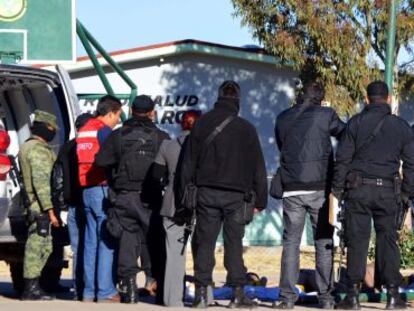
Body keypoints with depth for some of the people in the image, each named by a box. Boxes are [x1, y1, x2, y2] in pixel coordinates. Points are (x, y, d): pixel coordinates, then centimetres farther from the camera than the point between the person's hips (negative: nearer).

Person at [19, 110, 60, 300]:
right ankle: (31, 289, -4)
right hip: (41, 206, -10)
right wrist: (50, 209, -24)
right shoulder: (39, 150, -14)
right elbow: (41, 181, -22)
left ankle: (32, 287, 17)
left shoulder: (26, 147, 19)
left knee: (44, 247, 15)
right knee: (36, 247, -6)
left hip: (33, 206, 10)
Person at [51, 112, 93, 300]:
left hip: (74, 207, 3)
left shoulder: (66, 149, 9)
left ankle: (79, 290, 5)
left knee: (78, 250, 5)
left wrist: (61, 208, 13)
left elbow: (58, 180, 10)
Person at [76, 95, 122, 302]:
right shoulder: (104, 131, -9)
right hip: (103, 189, -8)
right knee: (106, 241, -7)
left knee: (91, 241, 10)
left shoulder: (83, 131, 17)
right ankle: (105, 291, -9)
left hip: (86, 190, 8)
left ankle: (89, 291, 11)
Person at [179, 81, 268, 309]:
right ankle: (238, 293, -1)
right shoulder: (246, 129, 1)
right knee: (234, 243, 2)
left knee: (204, 242, 4)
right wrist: (260, 199, 10)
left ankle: (201, 292, 0)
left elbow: (188, 162, 5)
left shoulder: (202, 124, 4)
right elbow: (258, 167, 4)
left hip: (206, 193, 1)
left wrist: (184, 193, 9)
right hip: (235, 195, -1)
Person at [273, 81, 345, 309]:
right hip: (319, 188, -2)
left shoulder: (283, 118, 8)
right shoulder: (325, 115, -3)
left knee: (291, 242, 6)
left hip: (291, 190, 2)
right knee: (324, 243, 4)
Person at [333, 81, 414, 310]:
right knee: (387, 240, 7)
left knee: (356, 240, 0)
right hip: (387, 192, 2)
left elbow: (342, 159, -2)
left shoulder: (356, 123, 0)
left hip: (358, 190, -1)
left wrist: (337, 189, 2)